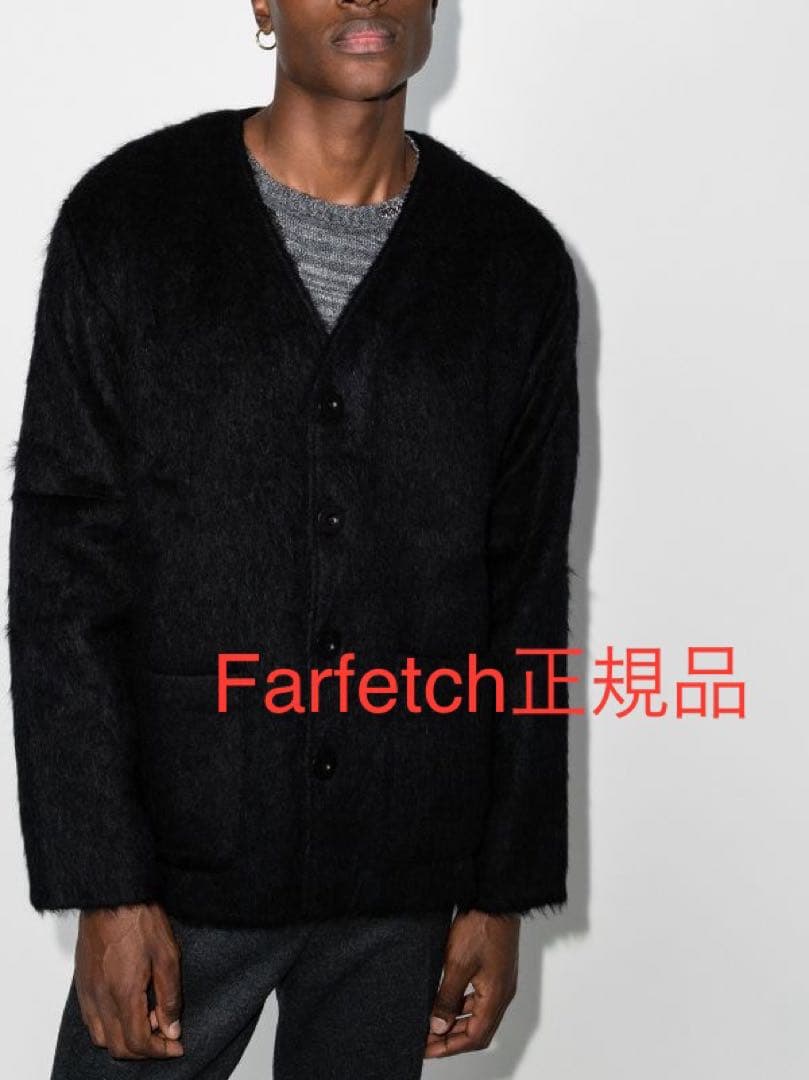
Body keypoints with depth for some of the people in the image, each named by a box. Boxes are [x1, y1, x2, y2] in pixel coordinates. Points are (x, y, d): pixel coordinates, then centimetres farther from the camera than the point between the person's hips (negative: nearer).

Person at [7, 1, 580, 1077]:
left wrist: (505, 892, 4)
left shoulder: (518, 262, 1)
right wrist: (104, 886, -11)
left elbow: (528, 594, 5)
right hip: (185, 856, -1)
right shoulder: (127, 219, -5)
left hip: (407, 873, 2)